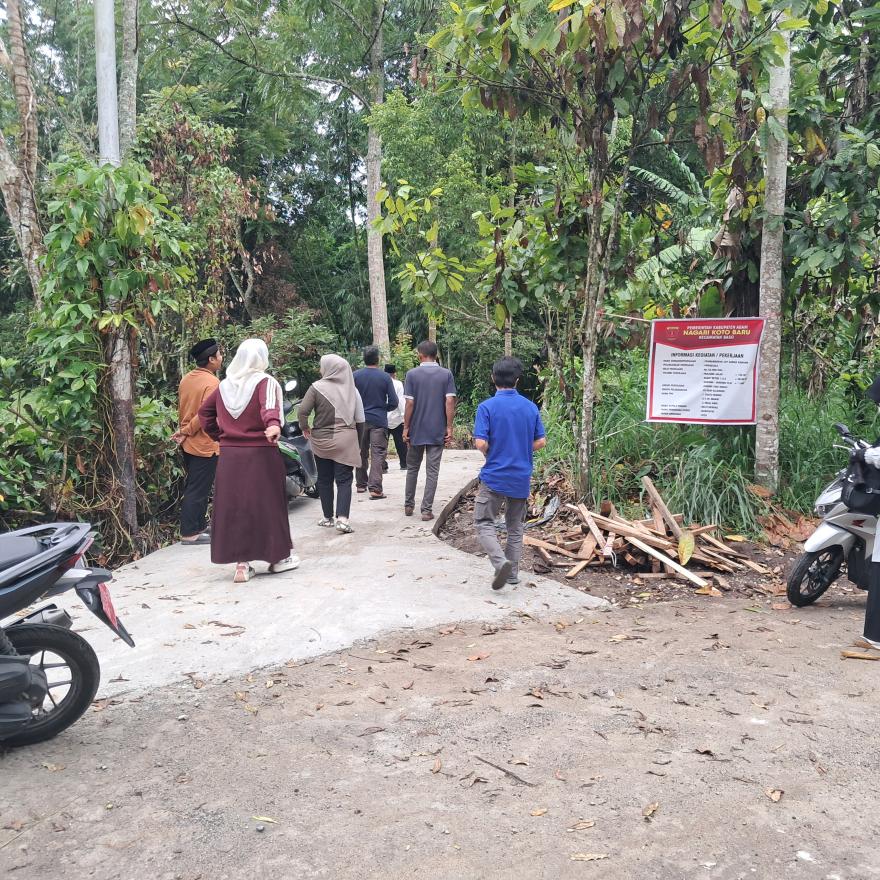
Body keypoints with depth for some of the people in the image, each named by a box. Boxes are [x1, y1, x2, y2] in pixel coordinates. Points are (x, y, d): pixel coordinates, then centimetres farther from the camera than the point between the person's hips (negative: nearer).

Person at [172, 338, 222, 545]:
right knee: (198, 490, -1)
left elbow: (182, 409, 12)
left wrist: (184, 431, 15)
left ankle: (198, 526, 26)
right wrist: (185, 432, -12)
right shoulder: (212, 383, -17)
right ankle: (189, 533, 3)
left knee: (194, 487, 17)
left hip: (188, 444, 8)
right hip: (205, 445, -8)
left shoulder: (186, 379, 7)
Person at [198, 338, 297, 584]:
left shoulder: (225, 385, 9)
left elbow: (204, 412, 18)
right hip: (260, 453, -4)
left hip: (229, 454, 4)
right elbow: (269, 405, -28)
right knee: (266, 503, 7)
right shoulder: (265, 382, -7)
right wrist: (273, 424, -44)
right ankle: (279, 556, 20)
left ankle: (241, 563, 7)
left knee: (233, 505, 7)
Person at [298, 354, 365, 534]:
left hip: (322, 440, -1)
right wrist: (358, 443, 8)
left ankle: (328, 518, 21)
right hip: (346, 441, 1)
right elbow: (360, 419, -1)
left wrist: (305, 427, 4)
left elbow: (303, 411, -15)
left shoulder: (317, 387, -8)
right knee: (344, 480, 2)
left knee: (324, 480, 13)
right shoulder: (351, 389, -1)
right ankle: (342, 518, -12)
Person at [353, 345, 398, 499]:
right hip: (379, 420, -2)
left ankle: (361, 484, 25)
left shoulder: (355, 376, -2)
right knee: (378, 454, -4)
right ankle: (375, 488, -13)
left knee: (362, 453, 15)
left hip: (360, 420, 3)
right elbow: (393, 403, -4)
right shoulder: (385, 377, -5)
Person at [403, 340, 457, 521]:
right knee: (432, 471, 3)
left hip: (416, 430, 0)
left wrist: (406, 427, 0)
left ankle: (409, 505, 24)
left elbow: (409, 403, -7)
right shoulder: (446, 374, -1)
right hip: (438, 431, 0)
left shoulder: (412, 374, -4)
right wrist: (449, 427, -3)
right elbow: (449, 402, -8)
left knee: (412, 468, 16)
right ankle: (427, 509, 2)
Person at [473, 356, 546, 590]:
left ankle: (500, 562, -16)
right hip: (522, 477, 4)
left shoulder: (487, 407, -12)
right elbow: (540, 442, 4)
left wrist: (491, 453, 4)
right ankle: (513, 573, 21)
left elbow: (480, 443, -17)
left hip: (494, 476, -4)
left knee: (484, 523, 5)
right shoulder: (531, 407, 1)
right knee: (515, 527, 16)